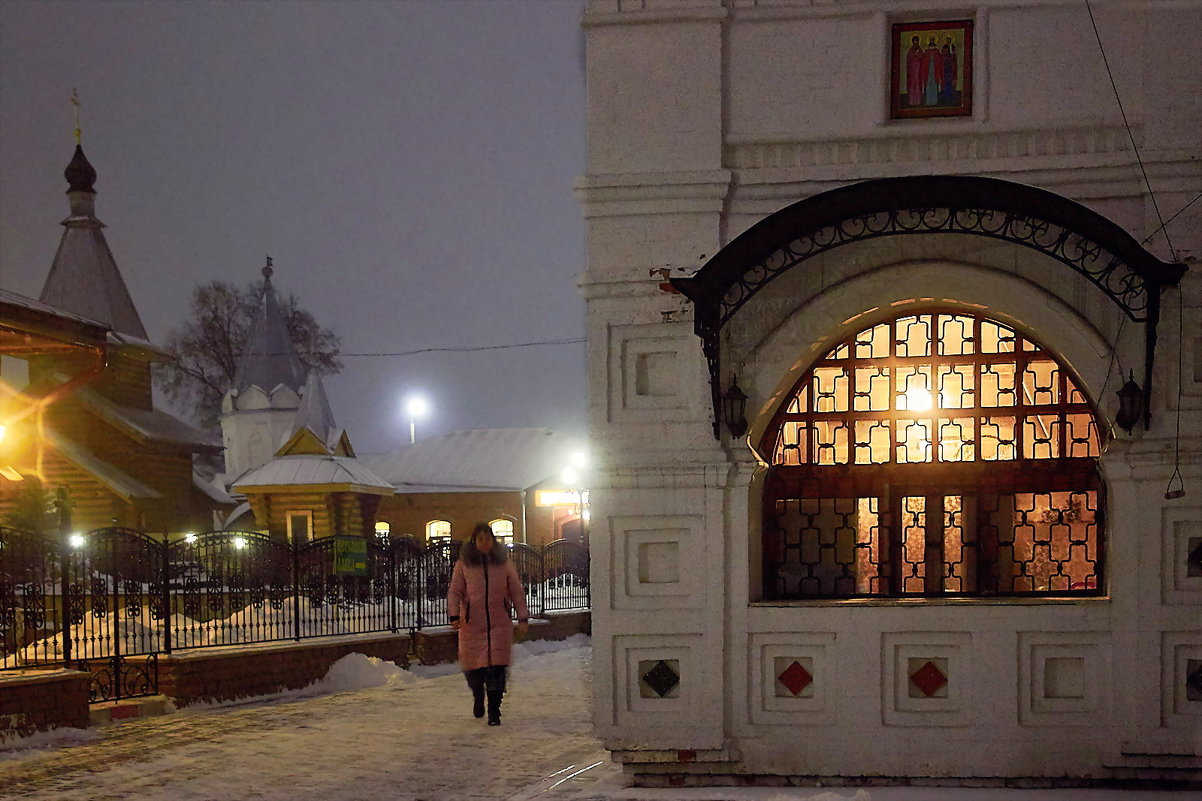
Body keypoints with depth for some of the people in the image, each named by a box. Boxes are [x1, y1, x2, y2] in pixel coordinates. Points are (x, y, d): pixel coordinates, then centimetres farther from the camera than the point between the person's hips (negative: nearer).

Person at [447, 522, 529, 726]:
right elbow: (454, 592, 3)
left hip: (499, 623, 0)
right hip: (472, 624, 0)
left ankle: (494, 712, -2)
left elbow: (517, 592, 10)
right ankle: (478, 696, 35)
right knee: (473, 667, 3)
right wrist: (454, 615, -11)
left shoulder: (504, 563, 6)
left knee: (497, 667, -8)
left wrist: (523, 617, 4)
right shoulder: (464, 564, 3)